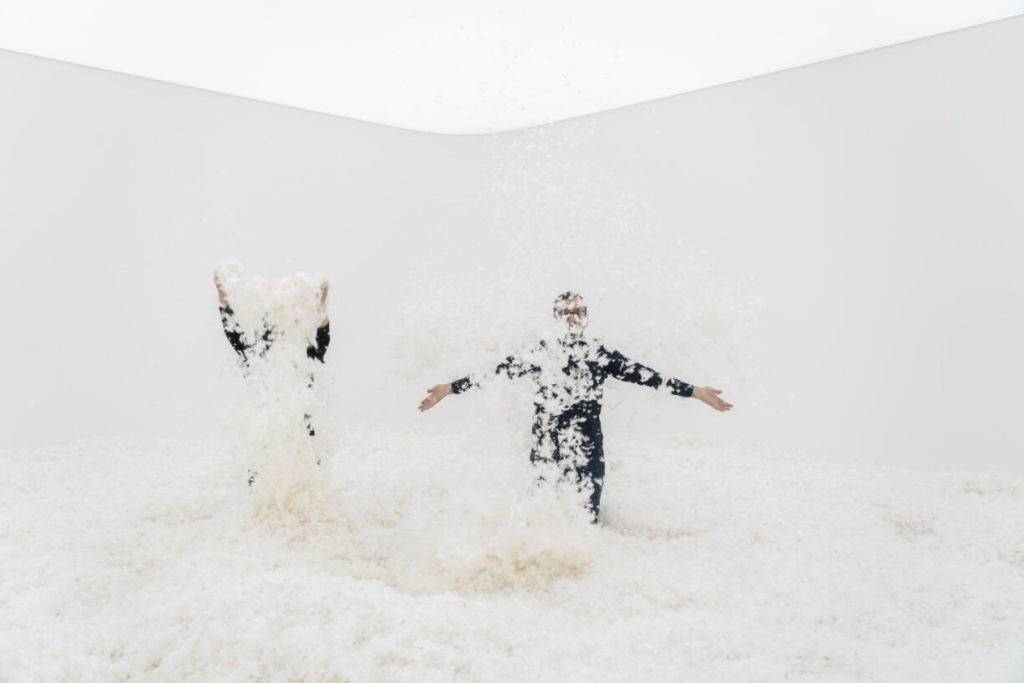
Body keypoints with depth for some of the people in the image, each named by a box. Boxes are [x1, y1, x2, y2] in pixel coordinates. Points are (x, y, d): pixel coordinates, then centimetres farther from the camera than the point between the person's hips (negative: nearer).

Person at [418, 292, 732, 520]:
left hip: (588, 453, 1)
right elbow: (497, 373, 7)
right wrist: (450, 388, 6)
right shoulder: (541, 353, 5)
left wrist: (695, 391, 3)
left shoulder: (601, 354, 7)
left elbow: (643, 375, 5)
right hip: (546, 451, 0)